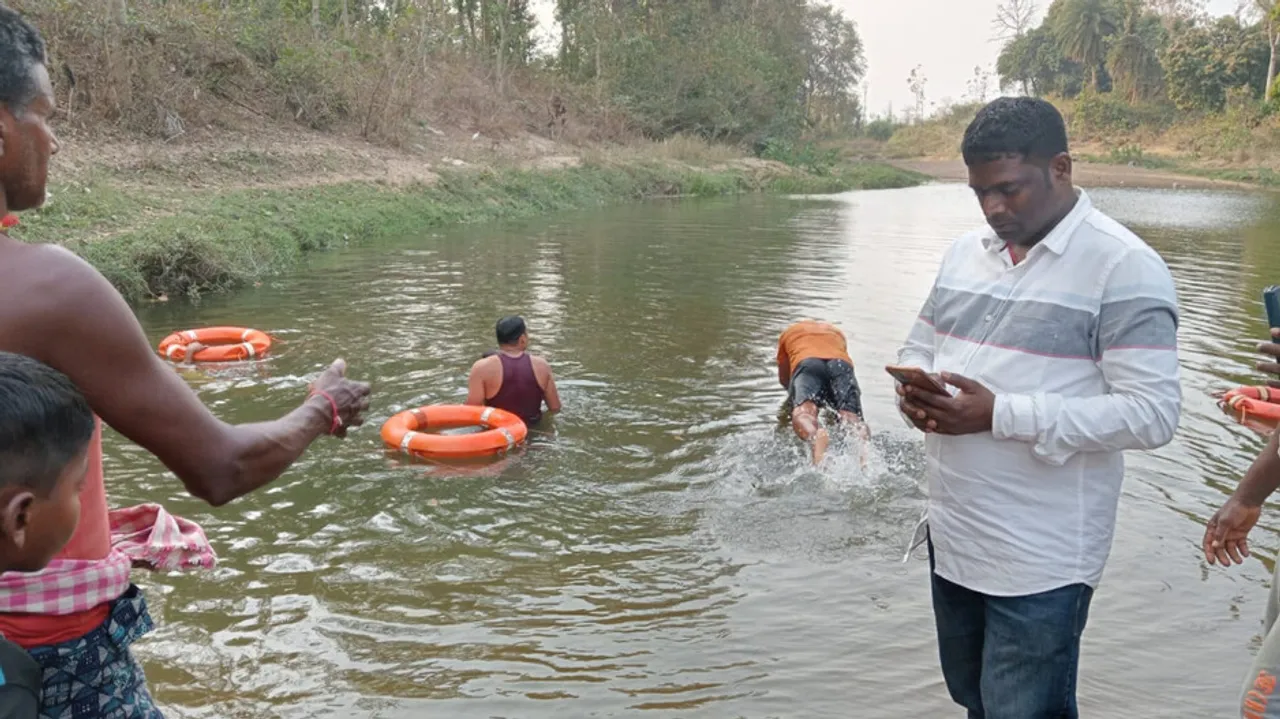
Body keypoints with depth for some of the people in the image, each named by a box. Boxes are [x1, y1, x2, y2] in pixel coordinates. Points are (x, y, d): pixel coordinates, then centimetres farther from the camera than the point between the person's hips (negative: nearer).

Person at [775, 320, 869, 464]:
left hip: (806, 363, -2)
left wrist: (793, 391, 63)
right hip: (841, 364, 2)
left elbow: (783, 380, 43)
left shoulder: (788, 333, 40)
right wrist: (830, 397, 68)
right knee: (851, 415, -18)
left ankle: (816, 437, -62)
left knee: (803, 412, -26)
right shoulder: (836, 331, 45)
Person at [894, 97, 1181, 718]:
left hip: (1039, 561, -6)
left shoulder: (1125, 267, -12)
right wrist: (915, 391, -7)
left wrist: (1001, 414, -24)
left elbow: (1152, 413, -18)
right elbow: (919, 348, 17)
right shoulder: (965, 251, 8)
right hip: (951, 538, 7)